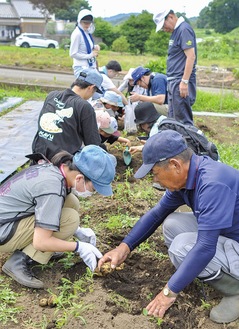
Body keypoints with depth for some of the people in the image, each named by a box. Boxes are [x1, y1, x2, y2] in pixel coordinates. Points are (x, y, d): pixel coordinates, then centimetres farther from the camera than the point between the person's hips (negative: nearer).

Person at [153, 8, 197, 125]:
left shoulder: (184, 29, -11)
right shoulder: (175, 31, 17)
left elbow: (191, 56, -19)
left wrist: (184, 82, -22)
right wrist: (171, 83, 16)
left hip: (181, 82, -10)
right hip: (173, 82, 10)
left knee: (183, 119, -7)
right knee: (172, 118, 14)